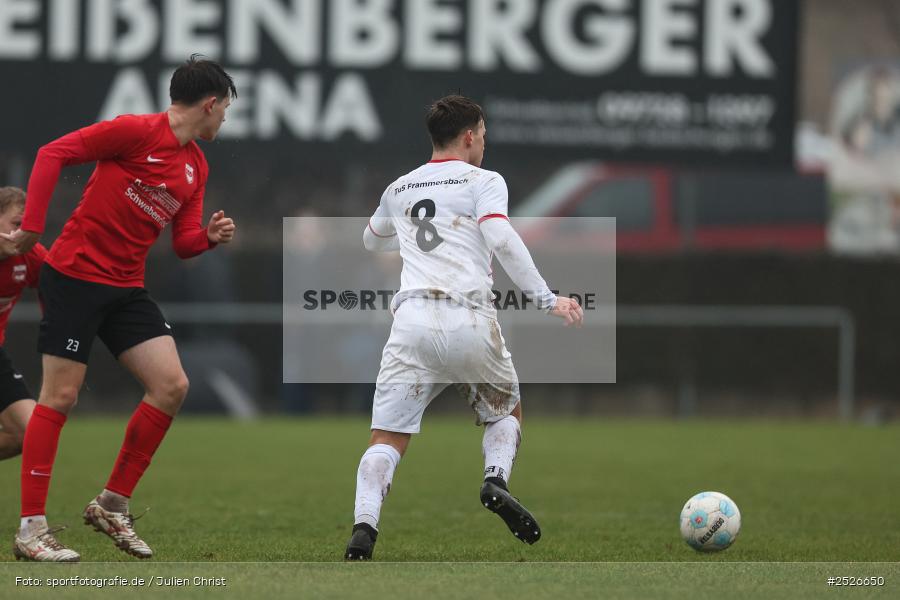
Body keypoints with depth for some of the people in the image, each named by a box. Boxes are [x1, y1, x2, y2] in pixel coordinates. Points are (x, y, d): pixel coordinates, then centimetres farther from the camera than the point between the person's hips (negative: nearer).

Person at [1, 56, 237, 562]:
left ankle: (112, 506, 10)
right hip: (76, 273, -8)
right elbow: (53, 154, -14)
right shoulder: (136, 131, -13)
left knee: (172, 387, -2)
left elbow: (183, 243, 15)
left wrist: (209, 237, -7)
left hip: (127, 288, 8)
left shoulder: (197, 167, 11)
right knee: (60, 395, -7)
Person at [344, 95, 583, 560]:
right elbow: (502, 240, -10)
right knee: (506, 413, 22)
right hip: (470, 321, -2)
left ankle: (364, 526, -23)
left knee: (387, 440, 1)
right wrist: (548, 301, -10)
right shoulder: (483, 181, 8)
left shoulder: (400, 189, 23)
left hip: (412, 317, 2)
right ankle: (496, 479, -7)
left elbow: (372, 240, 43)